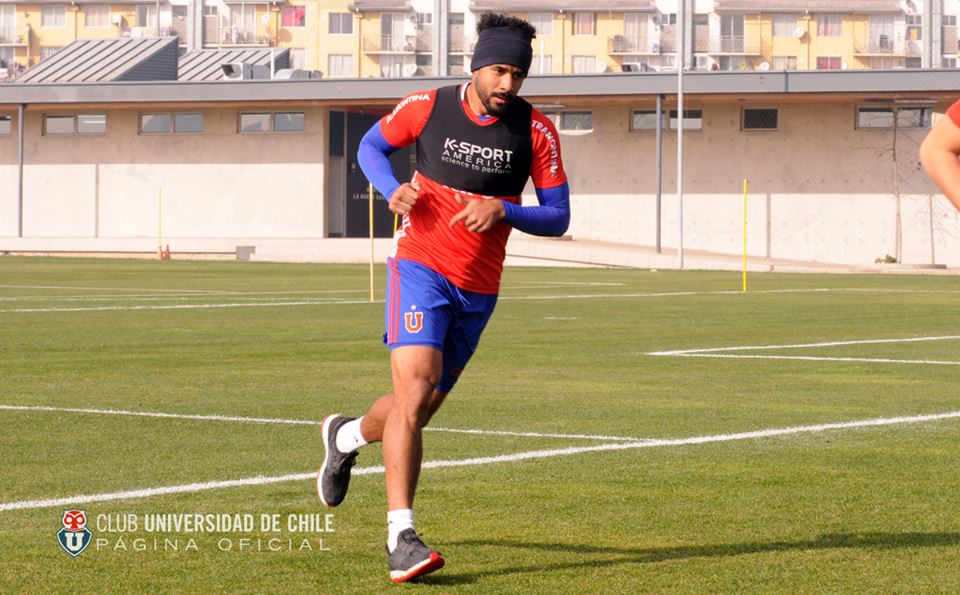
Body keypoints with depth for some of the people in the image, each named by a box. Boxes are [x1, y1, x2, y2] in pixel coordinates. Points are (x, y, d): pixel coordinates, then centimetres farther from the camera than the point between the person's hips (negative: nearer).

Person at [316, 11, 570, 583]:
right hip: (421, 266, -3)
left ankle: (347, 437, 49)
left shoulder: (536, 129, -5)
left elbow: (557, 217, -2)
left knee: (421, 406, 14)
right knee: (415, 386, -22)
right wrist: (394, 190, -10)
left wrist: (503, 210, -21)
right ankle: (402, 538, -24)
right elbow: (372, 145, 11)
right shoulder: (428, 106, -7)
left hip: (479, 289, 3)